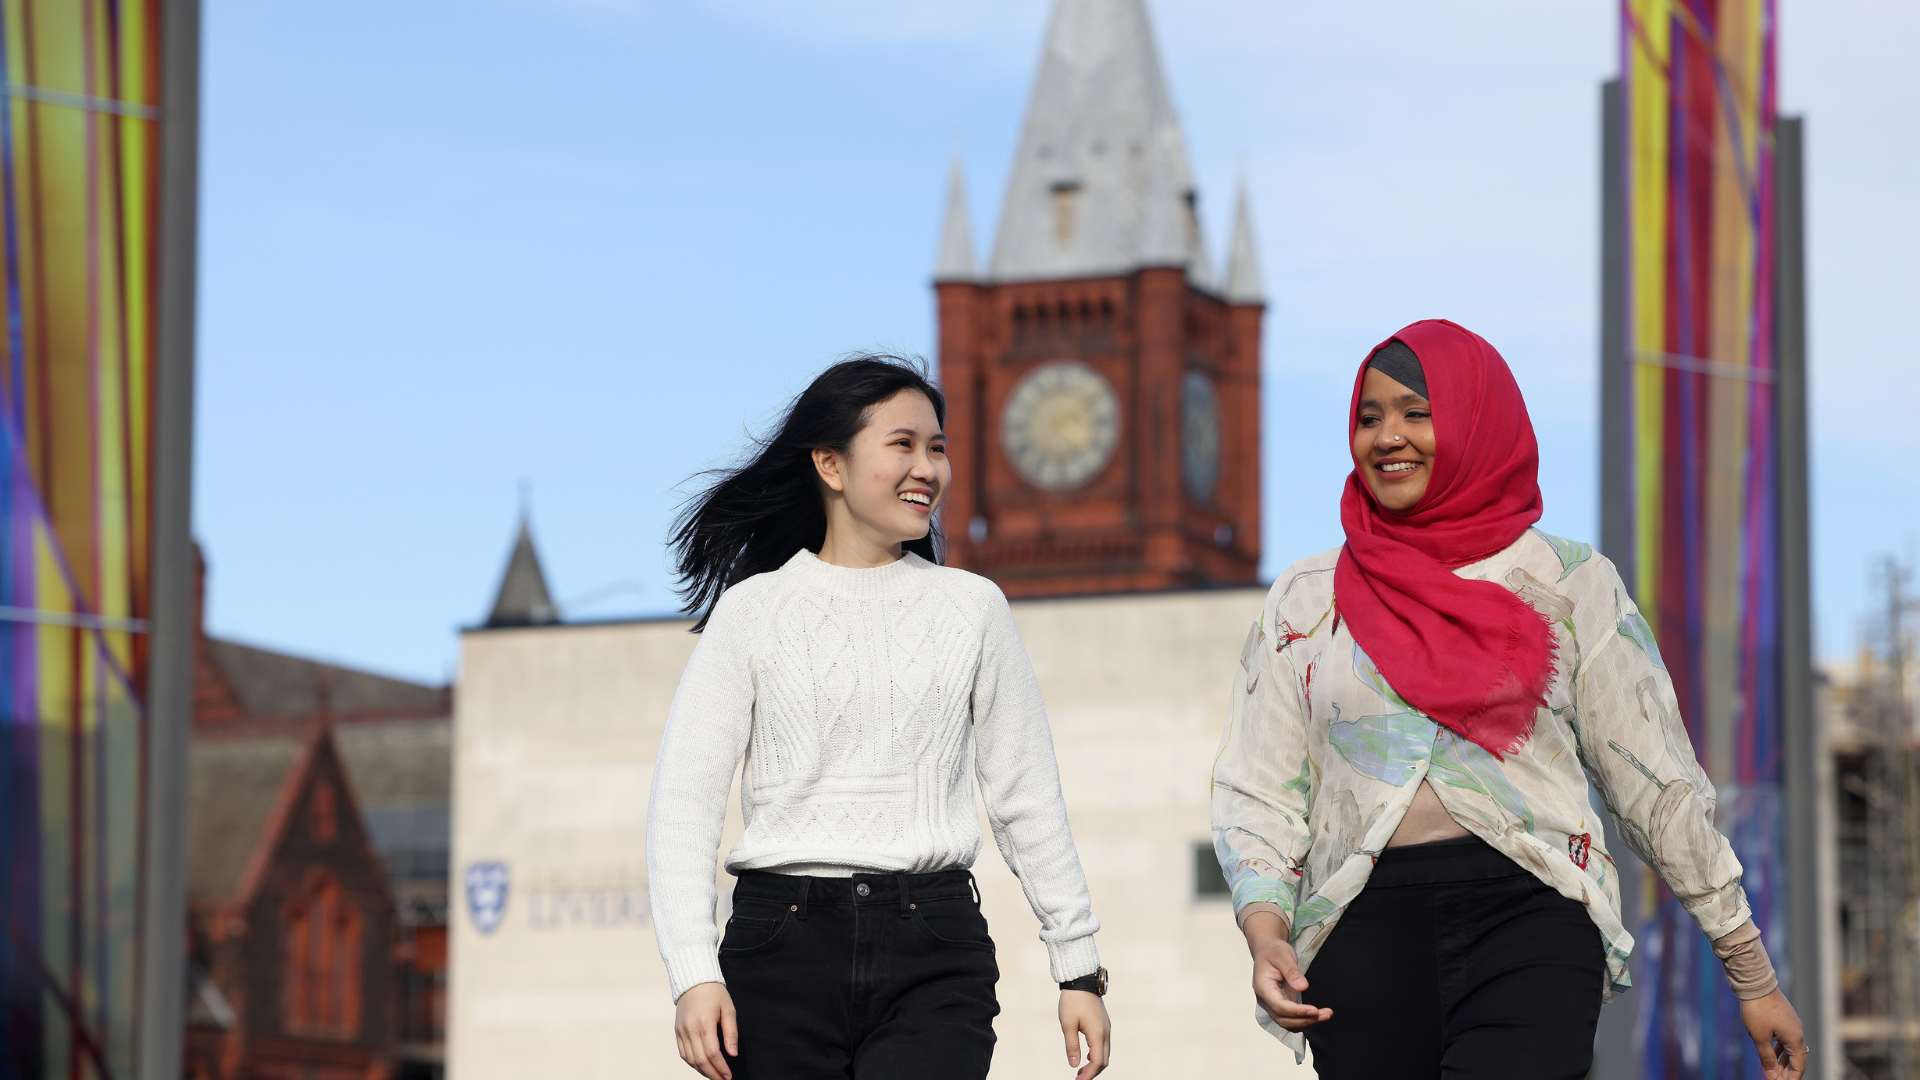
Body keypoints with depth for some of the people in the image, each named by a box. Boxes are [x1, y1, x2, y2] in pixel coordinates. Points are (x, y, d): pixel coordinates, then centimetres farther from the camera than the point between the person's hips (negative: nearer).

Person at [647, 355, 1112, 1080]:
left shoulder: (971, 608, 11)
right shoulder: (753, 610, 6)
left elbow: (1026, 801, 15)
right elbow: (684, 802, 1)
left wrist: (1078, 968, 12)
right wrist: (694, 974, -10)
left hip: (934, 951, 0)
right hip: (784, 942, 0)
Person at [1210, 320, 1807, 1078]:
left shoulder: (1570, 585, 9)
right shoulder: (1305, 601, 14)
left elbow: (1658, 787, 10)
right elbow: (1256, 796, 10)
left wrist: (1752, 973, 10)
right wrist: (1264, 932, -10)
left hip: (1529, 920, -3)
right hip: (1366, 929, 3)